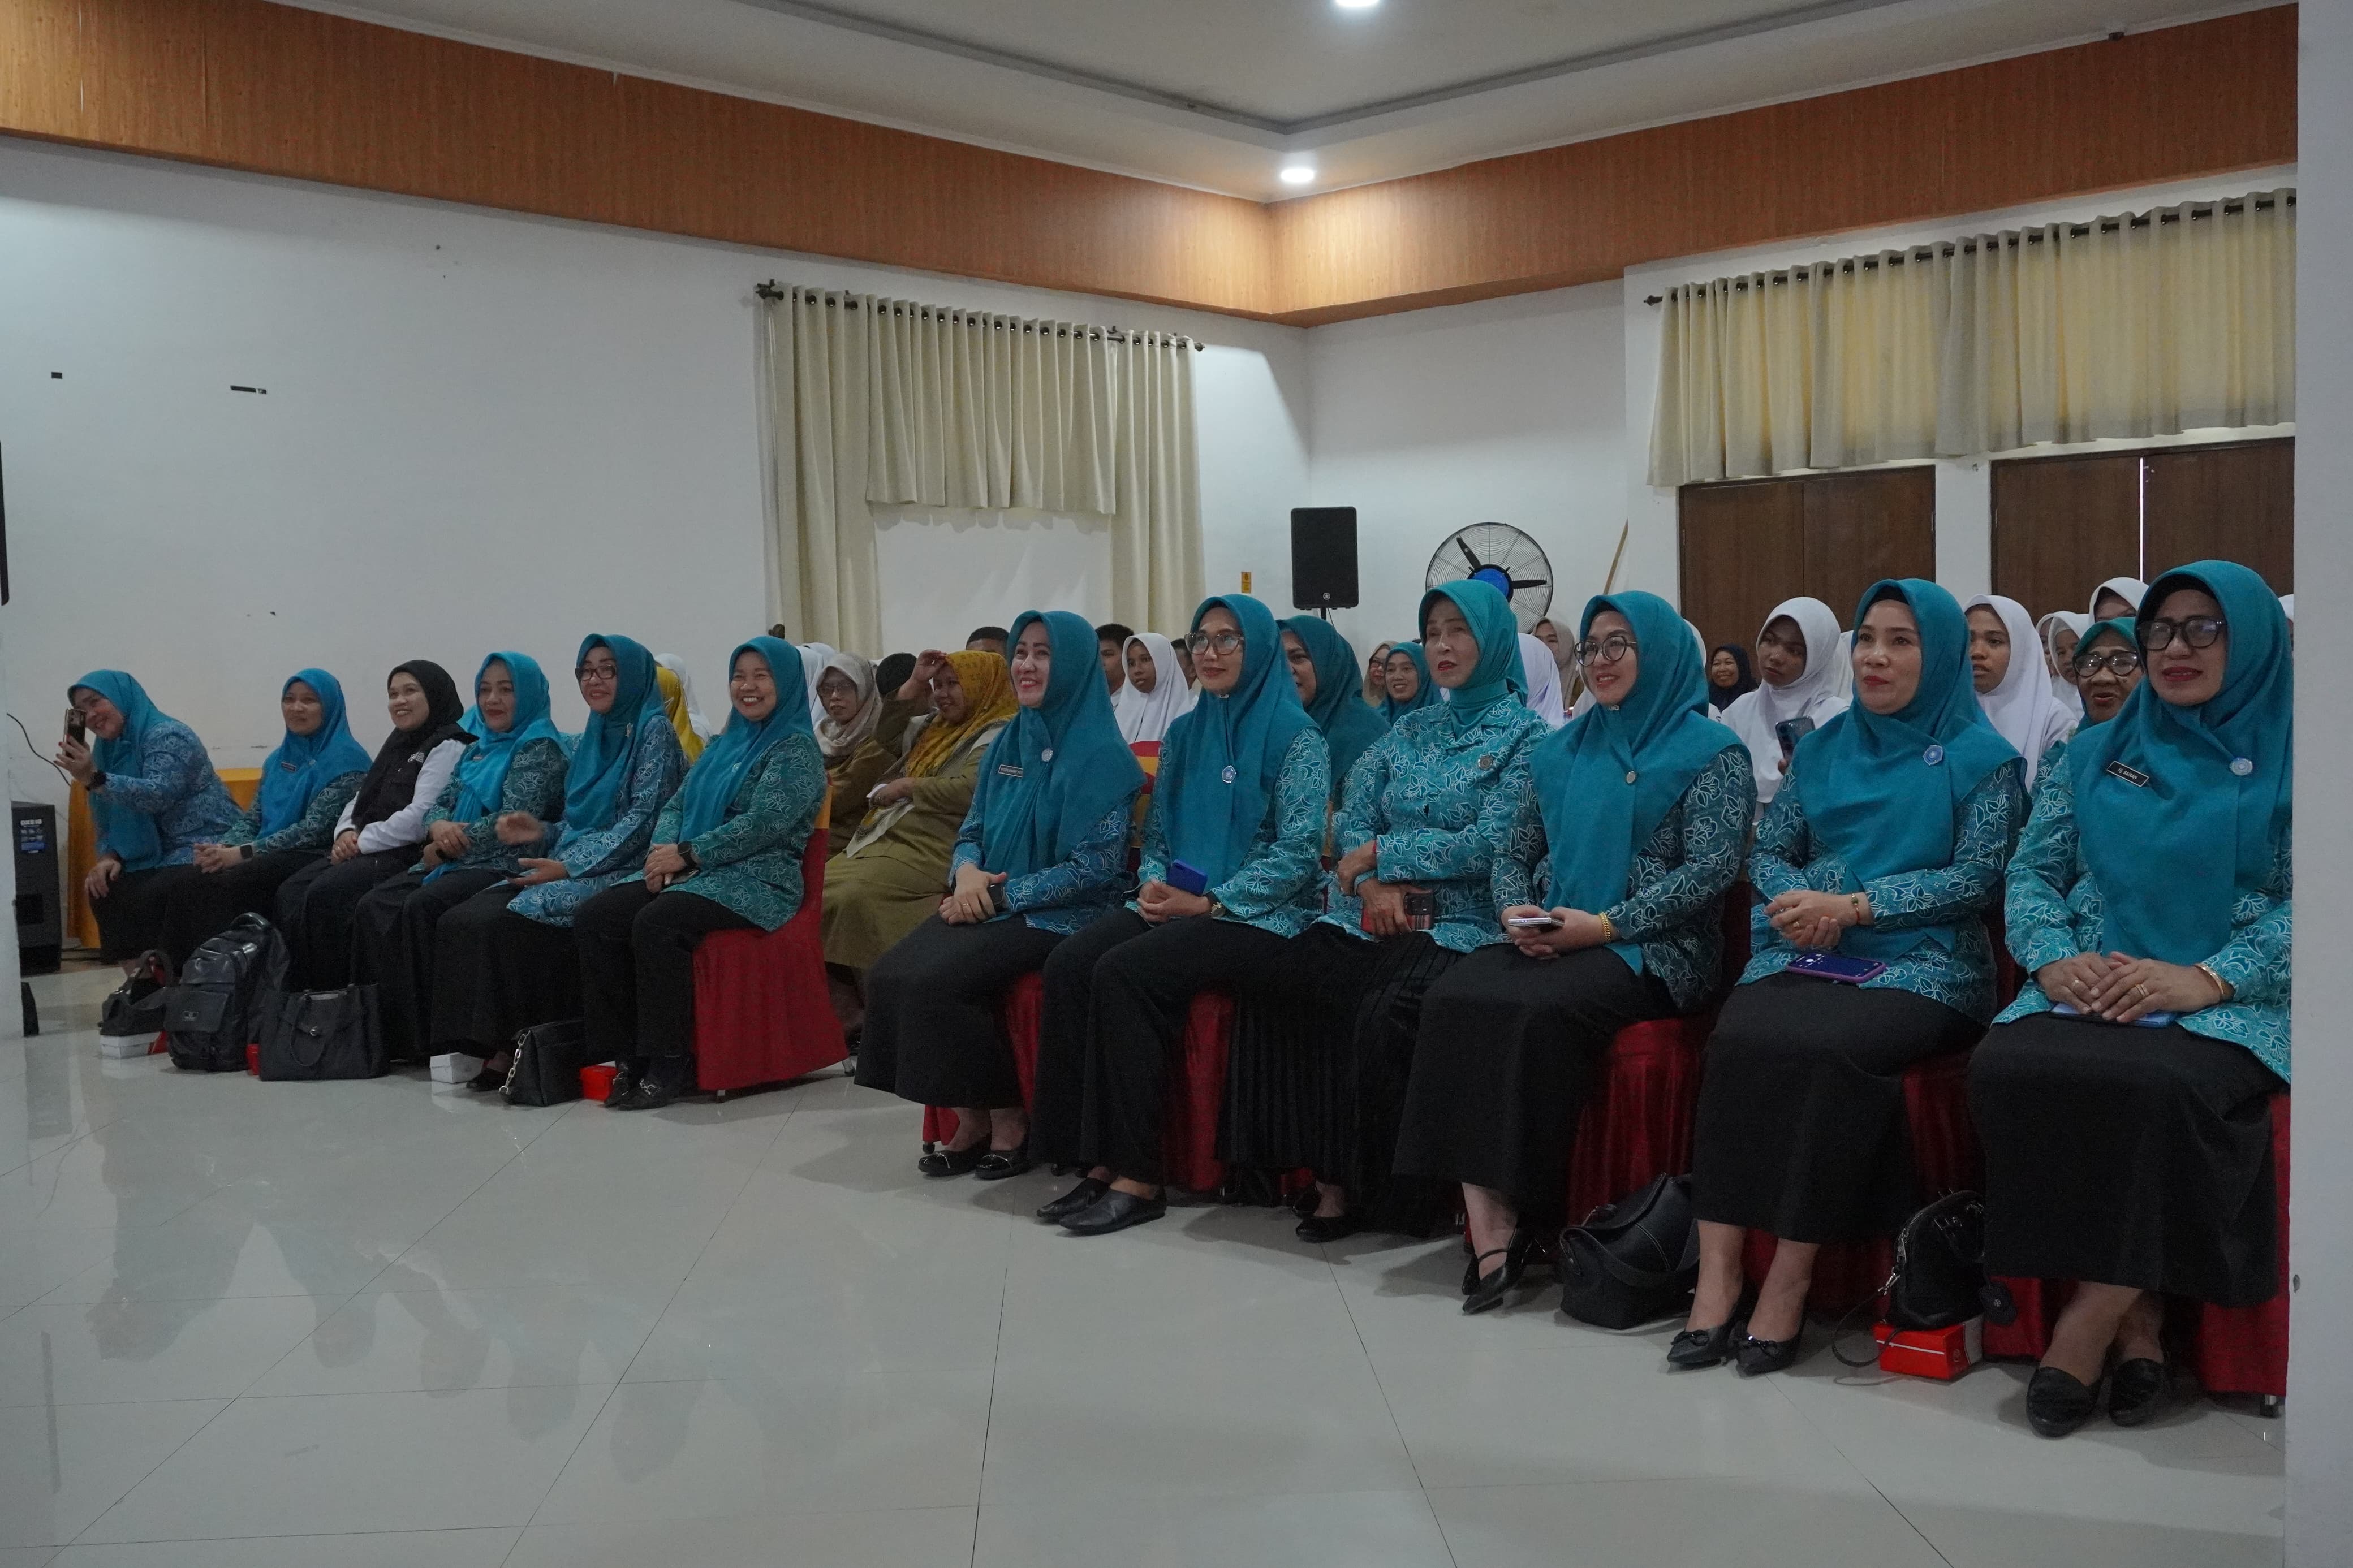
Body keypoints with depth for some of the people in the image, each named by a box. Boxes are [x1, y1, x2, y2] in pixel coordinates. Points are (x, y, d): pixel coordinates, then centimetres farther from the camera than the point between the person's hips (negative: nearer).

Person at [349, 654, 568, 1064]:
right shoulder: (479, 747, 21)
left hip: (504, 866, -8)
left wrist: (448, 847, -8)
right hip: (456, 862, 8)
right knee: (373, 905, -14)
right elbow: (439, 802, 17)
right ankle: (379, 1024, -17)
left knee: (421, 906, -30)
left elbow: (514, 820, -14)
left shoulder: (539, 748, -3)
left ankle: (423, 1035, -21)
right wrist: (439, 826, -8)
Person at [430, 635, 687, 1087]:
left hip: (618, 871, -8)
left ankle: (518, 1046, -16)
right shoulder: (591, 739, 21)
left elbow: (644, 818, -12)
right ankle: (492, 1045, -18)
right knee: (461, 920, -16)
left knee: (512, 922, -28)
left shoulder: (654, 731, -3)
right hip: (571, 866, 8)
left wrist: (571, 866, -17)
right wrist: (543, 831, 3)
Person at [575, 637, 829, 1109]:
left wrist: (687, 854, -16)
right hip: (690, 874, 8)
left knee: (657, 924, -34)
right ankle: (628, 1054, -13)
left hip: (757, 881, -8)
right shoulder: (725, 744, 23)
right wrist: (664, 850, -4)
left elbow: (764, 824, -15)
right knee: (593, 919, -15)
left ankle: (669, 1064, -23)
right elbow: (677, 805, 19)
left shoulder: (797, 750, -3)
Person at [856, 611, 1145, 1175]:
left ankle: (1007, 1119, -7)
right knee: (888, 975, -18)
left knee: (935, 980, -27)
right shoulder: (1009, 745, 13)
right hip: (990, 904, 7)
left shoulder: (1103, 756, -8)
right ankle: (971, 1120, -6)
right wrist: (967, 872, -7)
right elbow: (972, 830, 16)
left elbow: (1093, 870, -13)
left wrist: (1001, 894, -16)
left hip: (1059, 916, -7)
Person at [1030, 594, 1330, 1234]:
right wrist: (1155, 883, -3)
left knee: (1123, 971, -30)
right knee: (1067, 963, -21)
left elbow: (1299, 851, -11)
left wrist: (1208, 904, -16)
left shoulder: (1295, 736, -4)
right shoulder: (1185, 734, 16)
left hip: (1261, 917, -6)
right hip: (1175, 905, 6)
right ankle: (1099, 1160, -20)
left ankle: (1137, 1176, -24)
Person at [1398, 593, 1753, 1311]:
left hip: (1653, 950, -5)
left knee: (1540, 1010, -35)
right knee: (1452, 997, -26)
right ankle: (1488, 1226, -31)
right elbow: (1516, 853, 22)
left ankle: (1524, 1210, -21)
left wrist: (1606, 925, -16)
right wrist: (1517, 911, -1)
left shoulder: (1711, 751, 2)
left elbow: (1712, 867, -8)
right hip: (1547, 943, 5)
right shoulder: (1560, 751, 21)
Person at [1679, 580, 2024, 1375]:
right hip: (1806, 952, 4)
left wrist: (1856, 905, -13)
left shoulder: (1981, 757, 7)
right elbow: (1768, 850, 18)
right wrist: (1797, 899, -5)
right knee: (1739, 1036, -30)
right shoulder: (1824, 747, 21)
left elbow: (1979, 875, -4)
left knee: (1832, 1047, -35)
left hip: (1923, 964, -3)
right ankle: (1718, 1269, -30)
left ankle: (1791, 1277, -27)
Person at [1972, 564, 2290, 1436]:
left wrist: (2206, 978, -18)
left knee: (2159, 1085, -37)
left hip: (2229, 1003, -3)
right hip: (2088, 992, 3)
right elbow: (2033, 872, 16)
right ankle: (2135, 1317, -18)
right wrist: (2053, 958, -6)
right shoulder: (2094, 755, 20)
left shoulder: (2290, 761, 8)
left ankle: (2093, 1320, -19)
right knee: (2006, 1070, -30)